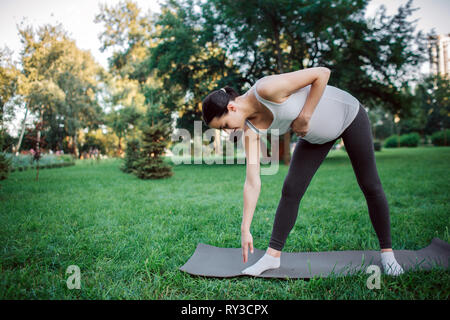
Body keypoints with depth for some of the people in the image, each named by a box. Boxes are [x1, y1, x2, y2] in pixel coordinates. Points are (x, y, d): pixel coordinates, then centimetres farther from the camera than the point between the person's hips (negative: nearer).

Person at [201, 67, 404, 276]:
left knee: (370, 186, 3)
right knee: (291, 190, -6)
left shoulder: (266, 89, -34)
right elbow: (252, 183, -14)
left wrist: (304, 117, -27)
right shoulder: (251, 128, -14)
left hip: (348, 115, -5)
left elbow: (322, 73, -27)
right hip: (316, 135, 5)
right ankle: (273, 255, 5)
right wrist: (245, 230, -14)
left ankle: (387, 252, 20)